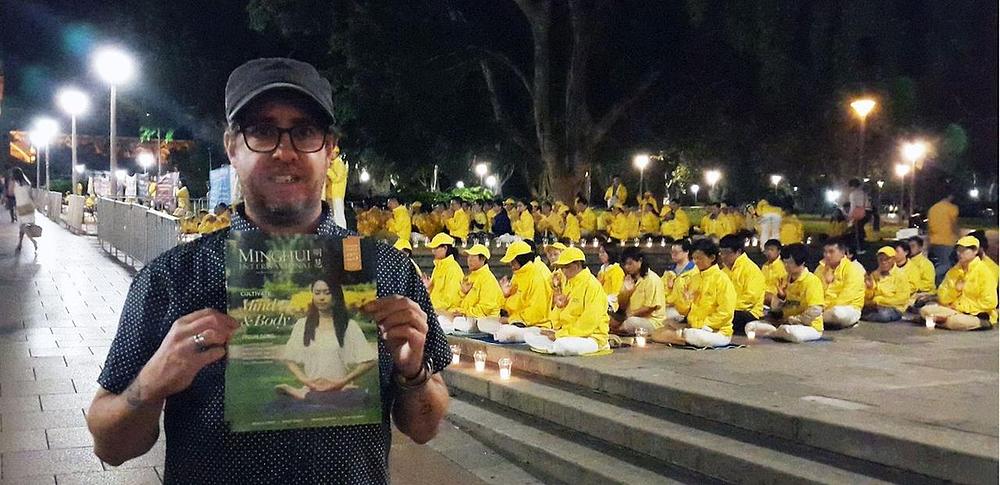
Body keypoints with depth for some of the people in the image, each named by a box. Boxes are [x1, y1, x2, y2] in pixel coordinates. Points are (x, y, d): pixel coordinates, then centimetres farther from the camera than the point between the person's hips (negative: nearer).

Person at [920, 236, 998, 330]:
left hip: (979, 315, -6)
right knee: (926, 310, -16)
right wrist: (955, 290, -13)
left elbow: (989, 303, -14)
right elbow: (943, 299, 5)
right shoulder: (954, 271, 8)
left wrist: (961, 307, -13)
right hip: (954, 310, 6)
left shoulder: (983, 272, -8)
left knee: (953, 321, -38)